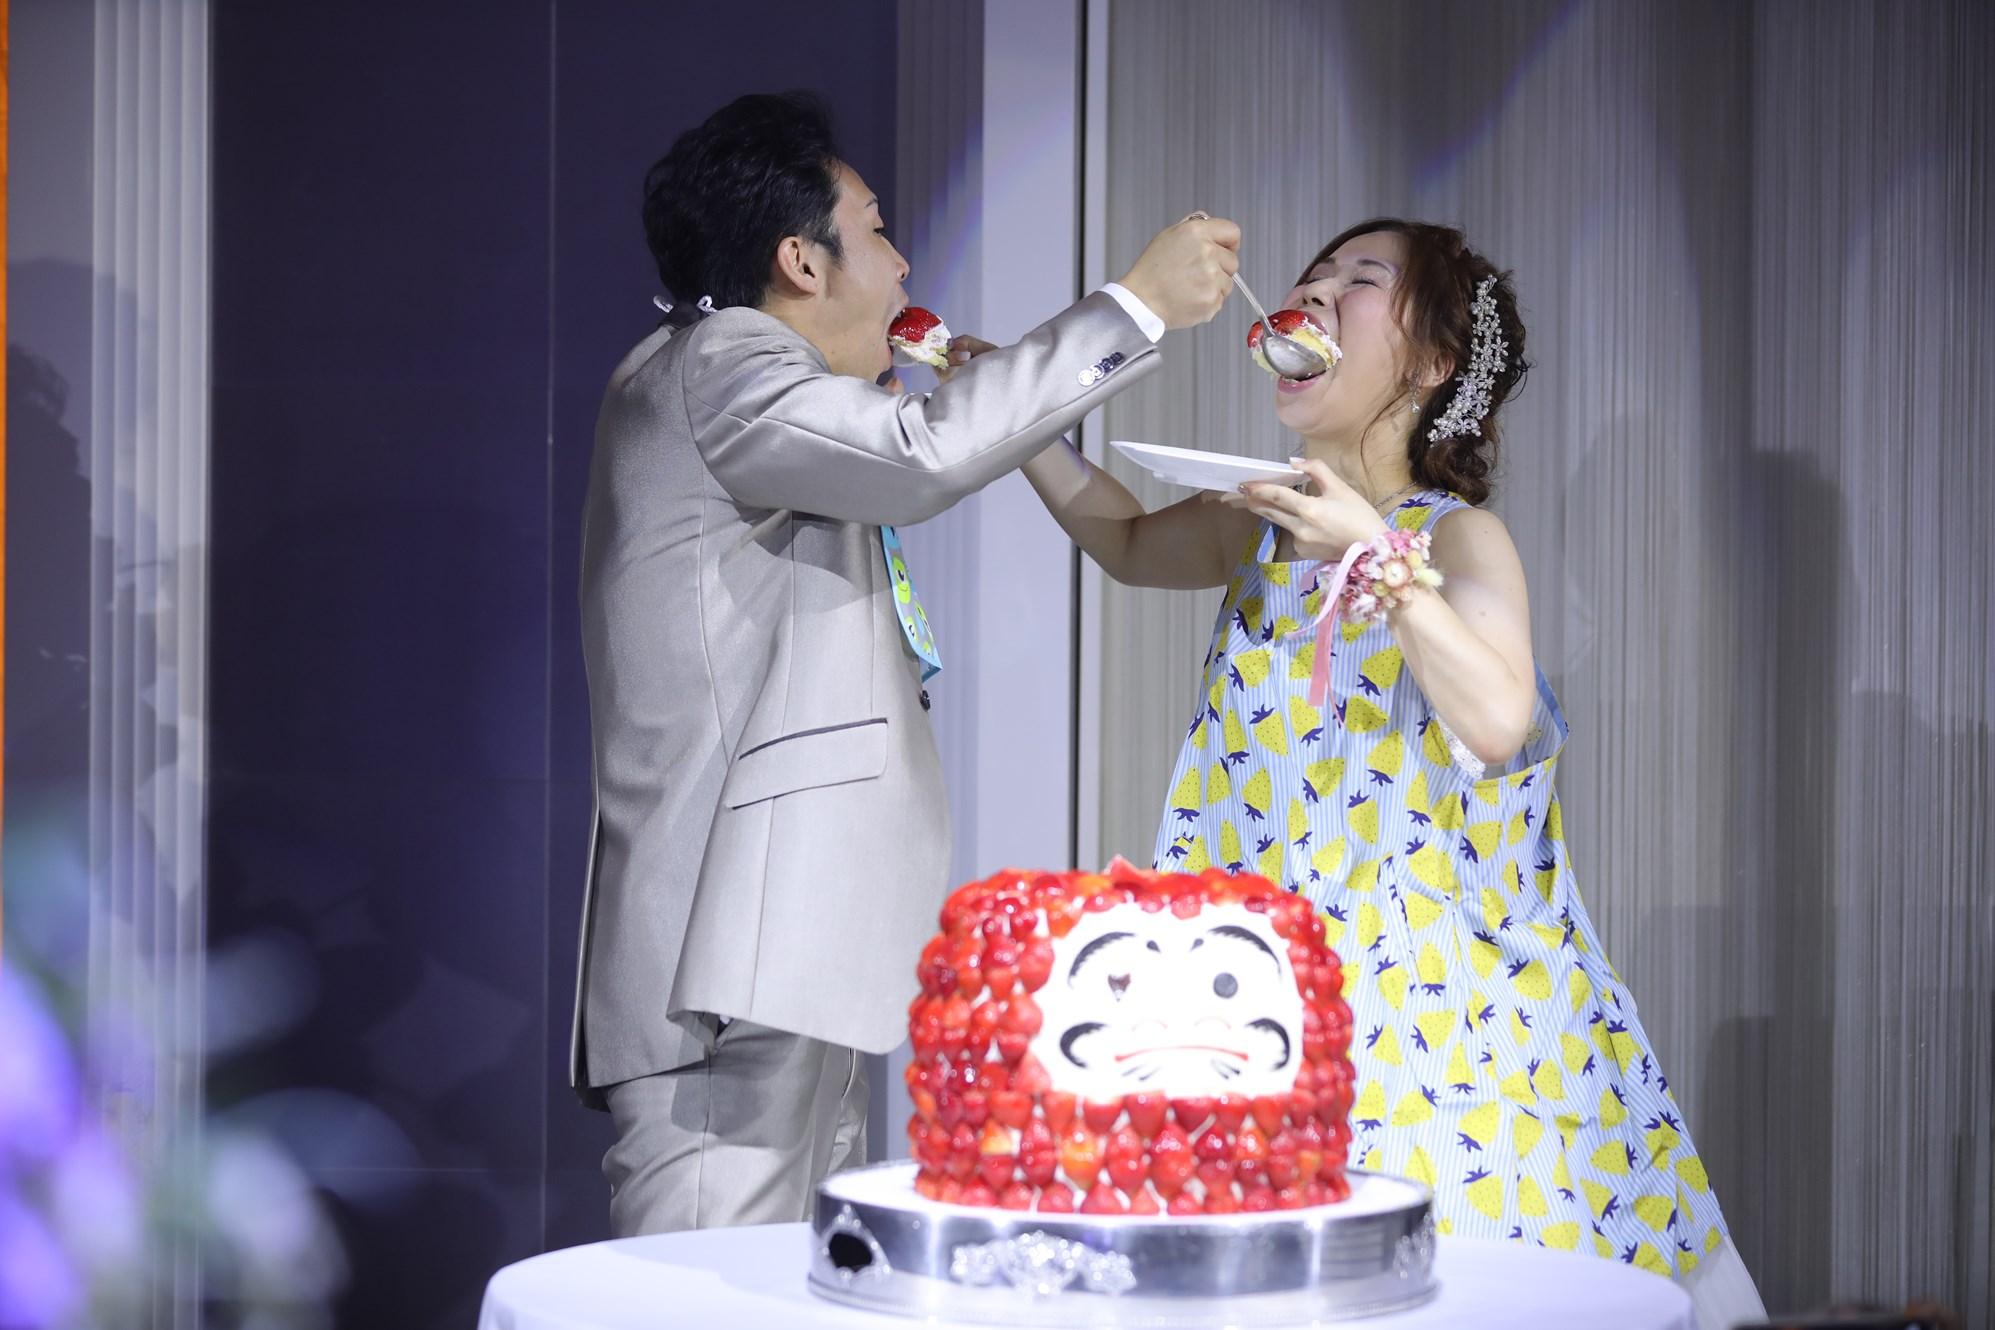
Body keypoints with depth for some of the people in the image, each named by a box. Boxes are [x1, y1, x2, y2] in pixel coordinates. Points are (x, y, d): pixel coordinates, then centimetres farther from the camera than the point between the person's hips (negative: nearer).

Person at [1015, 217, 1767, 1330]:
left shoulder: (1458, 536, -9)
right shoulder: (1261, 528, 9)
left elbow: (1497, 724, -26)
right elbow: (1129, 541, 30)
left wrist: (1379, 555, -32)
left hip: (1427, 998, -5)